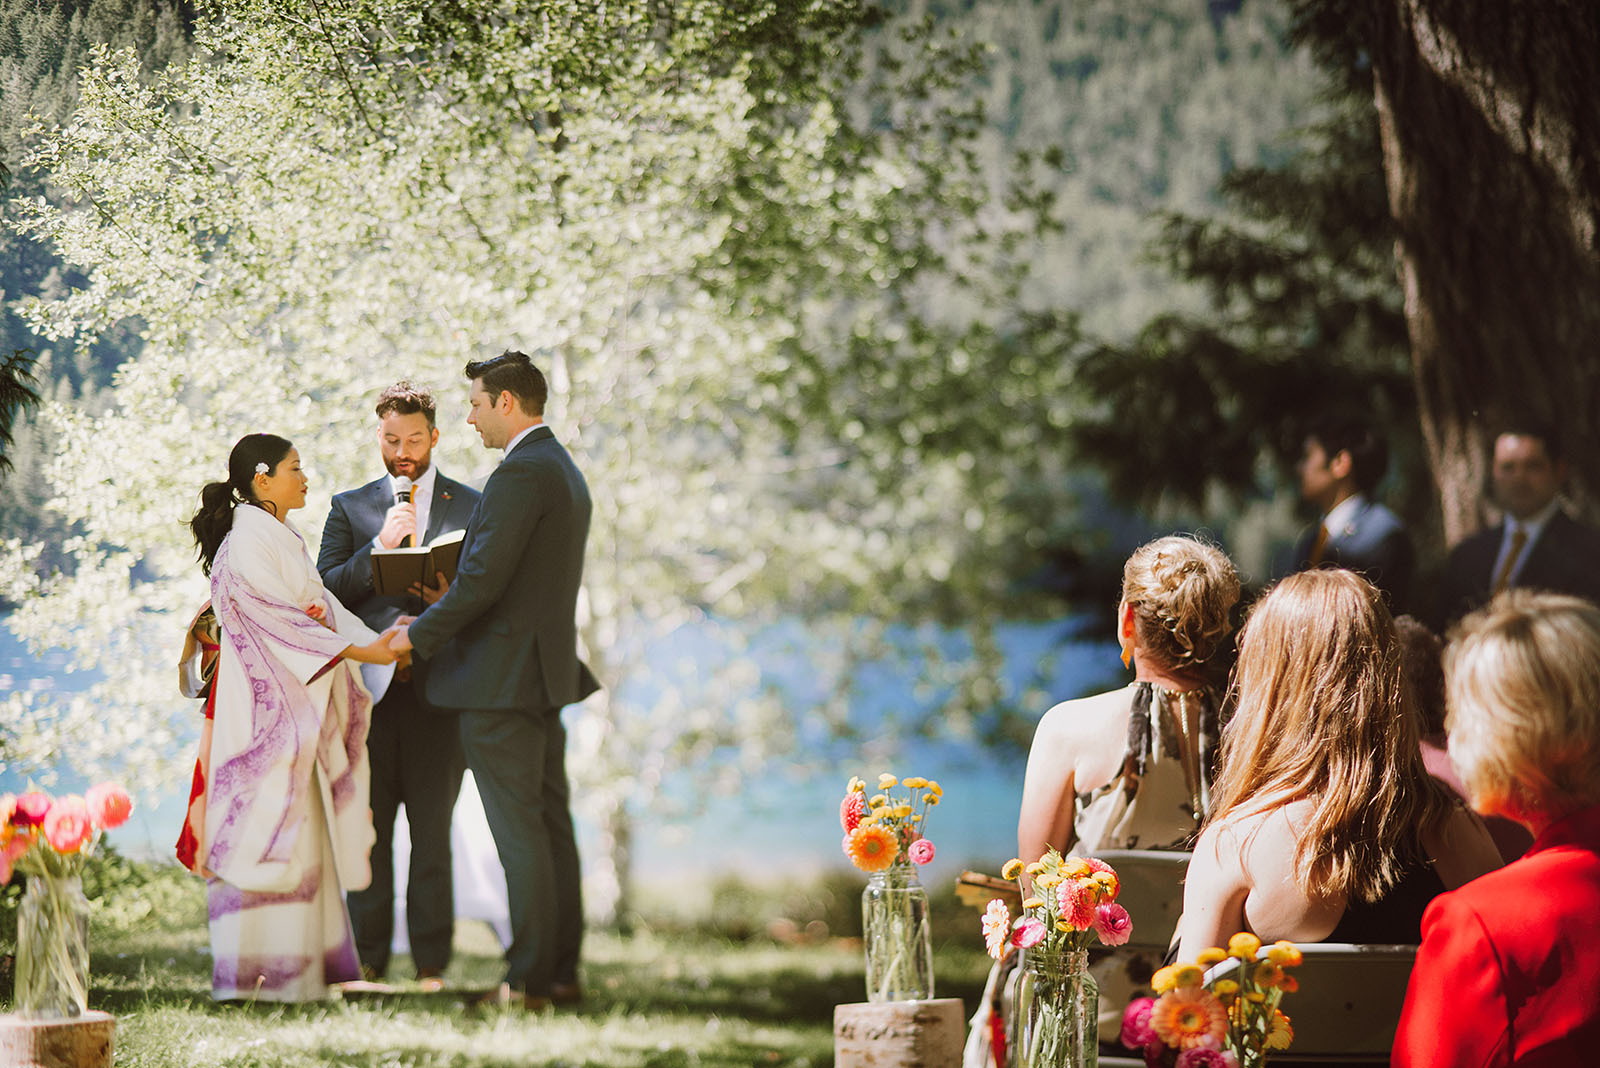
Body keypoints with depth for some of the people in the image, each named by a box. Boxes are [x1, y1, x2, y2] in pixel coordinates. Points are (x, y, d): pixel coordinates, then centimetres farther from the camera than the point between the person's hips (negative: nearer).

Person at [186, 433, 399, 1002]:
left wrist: (379, 638, 0)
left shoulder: (283, 539, 19)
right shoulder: (248, 543, -11)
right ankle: (254, 974, -7)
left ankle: (299, 971, 11)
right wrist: (361, 650, -18)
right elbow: (277, 619, -17)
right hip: (265, 708, -10)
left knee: (304, 837, 8)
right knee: (267, 832, -9)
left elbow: (322, 608, 14)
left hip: (300, 708, 10)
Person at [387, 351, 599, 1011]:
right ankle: (562, 972, 16)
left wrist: (419, 634, -9)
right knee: (551, 825, 11)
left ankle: (528, 980, -5)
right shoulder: (565, 472, 17)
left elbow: (482, 579, -21)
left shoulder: (520, 473, -16)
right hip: (546, 674, 10)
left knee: (520, 834, -7)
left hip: (501, 679, -10)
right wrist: (447, 611, 15)